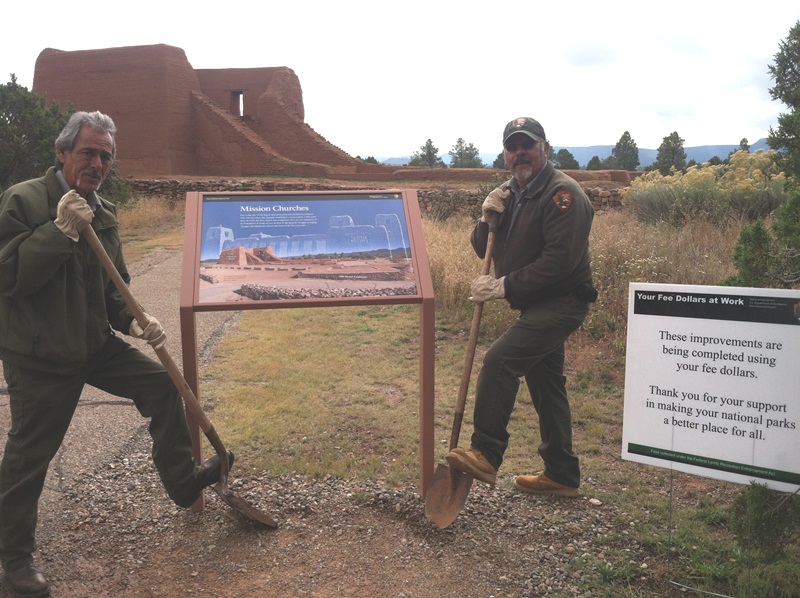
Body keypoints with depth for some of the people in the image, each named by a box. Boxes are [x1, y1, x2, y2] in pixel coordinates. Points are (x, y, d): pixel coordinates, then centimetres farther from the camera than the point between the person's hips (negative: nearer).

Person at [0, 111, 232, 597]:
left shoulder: (103, 214, 6)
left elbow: (114, 286, 11)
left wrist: (133, 320, -8)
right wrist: (60, 230, -31)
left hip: (96, 344, 7)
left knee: (162, 384, 4)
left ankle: (182, 480, 21)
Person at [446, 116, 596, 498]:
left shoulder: (562, 194, -16)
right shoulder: (511, 193, 11)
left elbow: (560, 260, -26)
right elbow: (484, 250, 9)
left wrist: (504, 286, -24)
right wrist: (487, 219, -11)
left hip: (562, 302, -9)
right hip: (537, 305, 10)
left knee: (499, 359, -23)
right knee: (545, 385, 14)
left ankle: (485, 455, -16)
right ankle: (562, 475, 26)